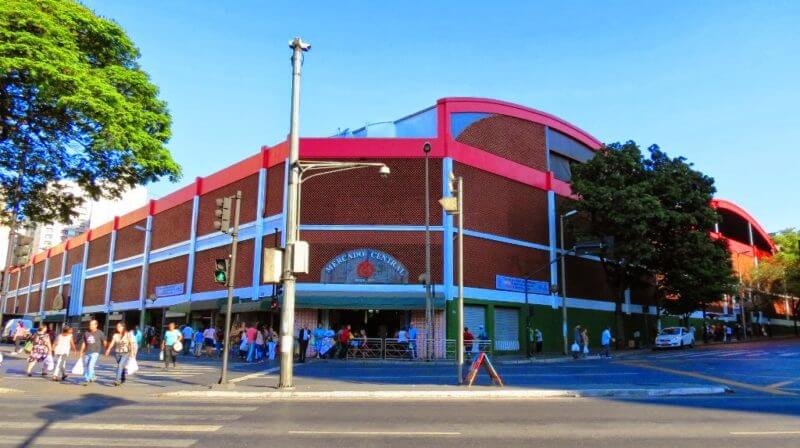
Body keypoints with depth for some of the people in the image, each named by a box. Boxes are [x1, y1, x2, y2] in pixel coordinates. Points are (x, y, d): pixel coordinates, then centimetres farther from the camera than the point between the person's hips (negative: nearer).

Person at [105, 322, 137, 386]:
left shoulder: (128, 334, -5)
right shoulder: (115, 335, 4)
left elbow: (132, 344, -6)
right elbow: (112, 343, -9)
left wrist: (132, 353, -12)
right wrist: (108, 349, -27)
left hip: (126, 353, -4)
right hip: (117, 353, 4)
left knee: (120, 366, -19)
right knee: (121, 367, 13)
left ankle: (117, 380, -24)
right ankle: (123, 380, 29)